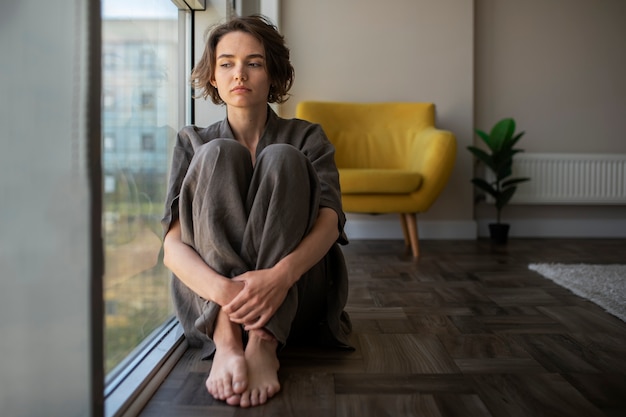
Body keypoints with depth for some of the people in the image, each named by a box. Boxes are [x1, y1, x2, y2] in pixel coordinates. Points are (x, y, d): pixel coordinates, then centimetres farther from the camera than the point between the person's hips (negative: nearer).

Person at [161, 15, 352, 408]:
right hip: (211, 302, 1)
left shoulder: (306, 137, 6)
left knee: (281, 159, -20)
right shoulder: (194, 143, 7)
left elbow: (329, 221, -12)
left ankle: (264, 344, -32)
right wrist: (223, 289, -30)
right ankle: (226, 341, -32)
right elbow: (173, 245, -7)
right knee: (220, 154, -18)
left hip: (292, 300, 0)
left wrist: (281, 274, -34)